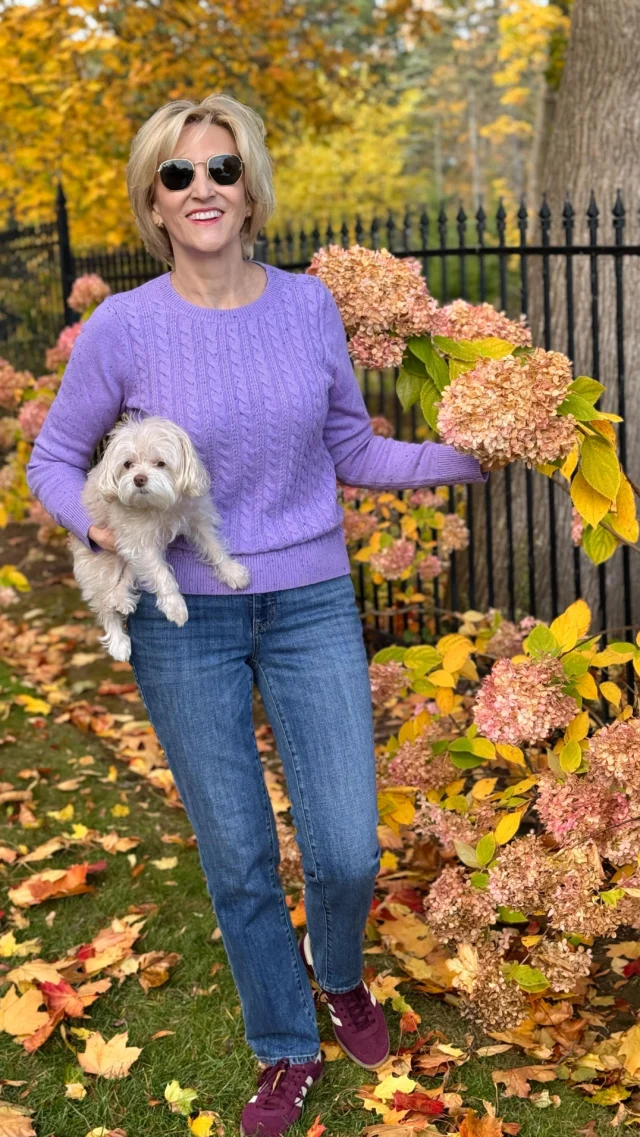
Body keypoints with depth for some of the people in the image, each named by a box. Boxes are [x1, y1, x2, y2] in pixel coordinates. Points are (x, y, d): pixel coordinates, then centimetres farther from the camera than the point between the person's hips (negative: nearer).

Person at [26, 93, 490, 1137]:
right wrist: (99, 523, -18)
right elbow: (53, 461, 2)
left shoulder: (309, 306, -2)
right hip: (183, 618, -1)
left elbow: (353, 452, 8)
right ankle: (286, 1052, 33)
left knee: (347, 852, 2)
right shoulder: (122, 328, -9)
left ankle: (338, 971, 39)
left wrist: (461, 457, -6)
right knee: (238, 858, 9)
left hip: (311, 606, 2)